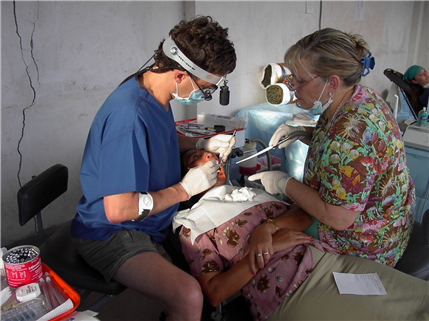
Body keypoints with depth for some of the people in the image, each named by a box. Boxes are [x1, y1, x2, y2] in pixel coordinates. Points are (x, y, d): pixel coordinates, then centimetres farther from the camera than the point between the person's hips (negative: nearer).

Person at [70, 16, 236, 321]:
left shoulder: (156, 91, 1)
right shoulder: (130, 116, -30)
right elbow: (118, 210, -30)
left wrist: (203, 143, 5)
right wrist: (185, 188, -19)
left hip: (151, 215, 10)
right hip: (111, 233, -9)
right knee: (188, 296, -32)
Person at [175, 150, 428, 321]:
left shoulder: (253, 189, 24)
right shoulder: (192, 226, 7)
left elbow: (306, 215, 12)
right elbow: (214, 293, -5)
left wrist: (268, 226, -10)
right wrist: (271, 247, -12)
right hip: (289, 292, -7)